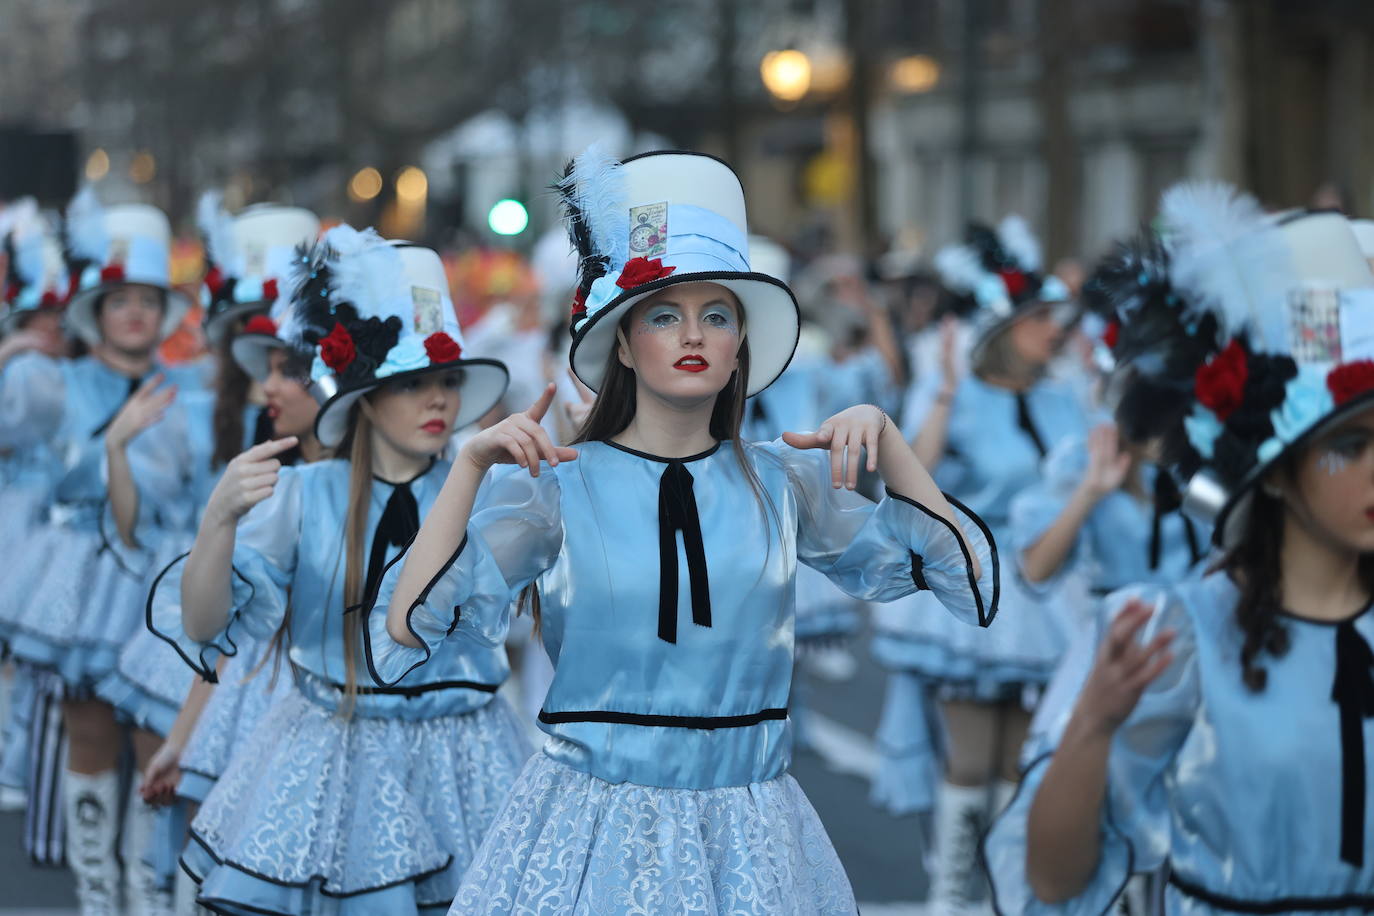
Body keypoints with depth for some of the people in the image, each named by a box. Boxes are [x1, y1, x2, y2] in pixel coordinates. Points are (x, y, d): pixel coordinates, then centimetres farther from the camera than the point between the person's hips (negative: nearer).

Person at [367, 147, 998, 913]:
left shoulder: (784, 481, 4)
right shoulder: (556, 486, -5)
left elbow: (963, 575, 2)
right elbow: (410, 628, -15)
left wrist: (884, 440, -8)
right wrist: (470, 468, -22)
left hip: (749, 835, 3)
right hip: (595, 822, -3)